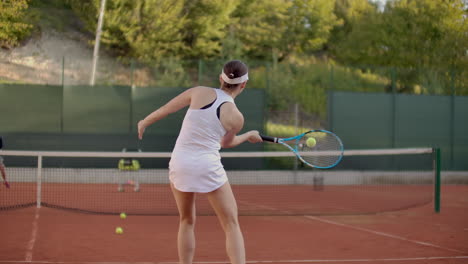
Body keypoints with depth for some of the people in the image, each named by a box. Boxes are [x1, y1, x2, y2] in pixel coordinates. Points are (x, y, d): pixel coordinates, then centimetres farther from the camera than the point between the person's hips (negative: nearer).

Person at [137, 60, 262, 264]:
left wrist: (145, 122, 27)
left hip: (179, 162, 4)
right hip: (207, 166, -3)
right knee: (231, 226, 5)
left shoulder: (200, 92, -2)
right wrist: (249, 136, 33)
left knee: (187, 222, 21)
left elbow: (165, 109, 8)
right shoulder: (236, 117, -6)